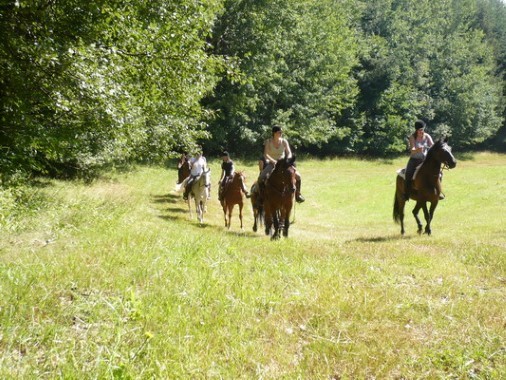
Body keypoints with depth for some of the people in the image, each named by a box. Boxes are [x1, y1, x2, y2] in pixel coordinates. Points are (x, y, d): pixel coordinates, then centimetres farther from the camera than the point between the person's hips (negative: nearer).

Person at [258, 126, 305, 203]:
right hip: (271, 163, -3)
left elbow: (289, 153, 0)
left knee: (297, 176, -15)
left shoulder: (284, 141, 3)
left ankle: (297, 194, 5)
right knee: (262, 178, -31)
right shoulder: (268, 142, -5)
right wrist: (274, 161, -28)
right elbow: (265, 155, -14)